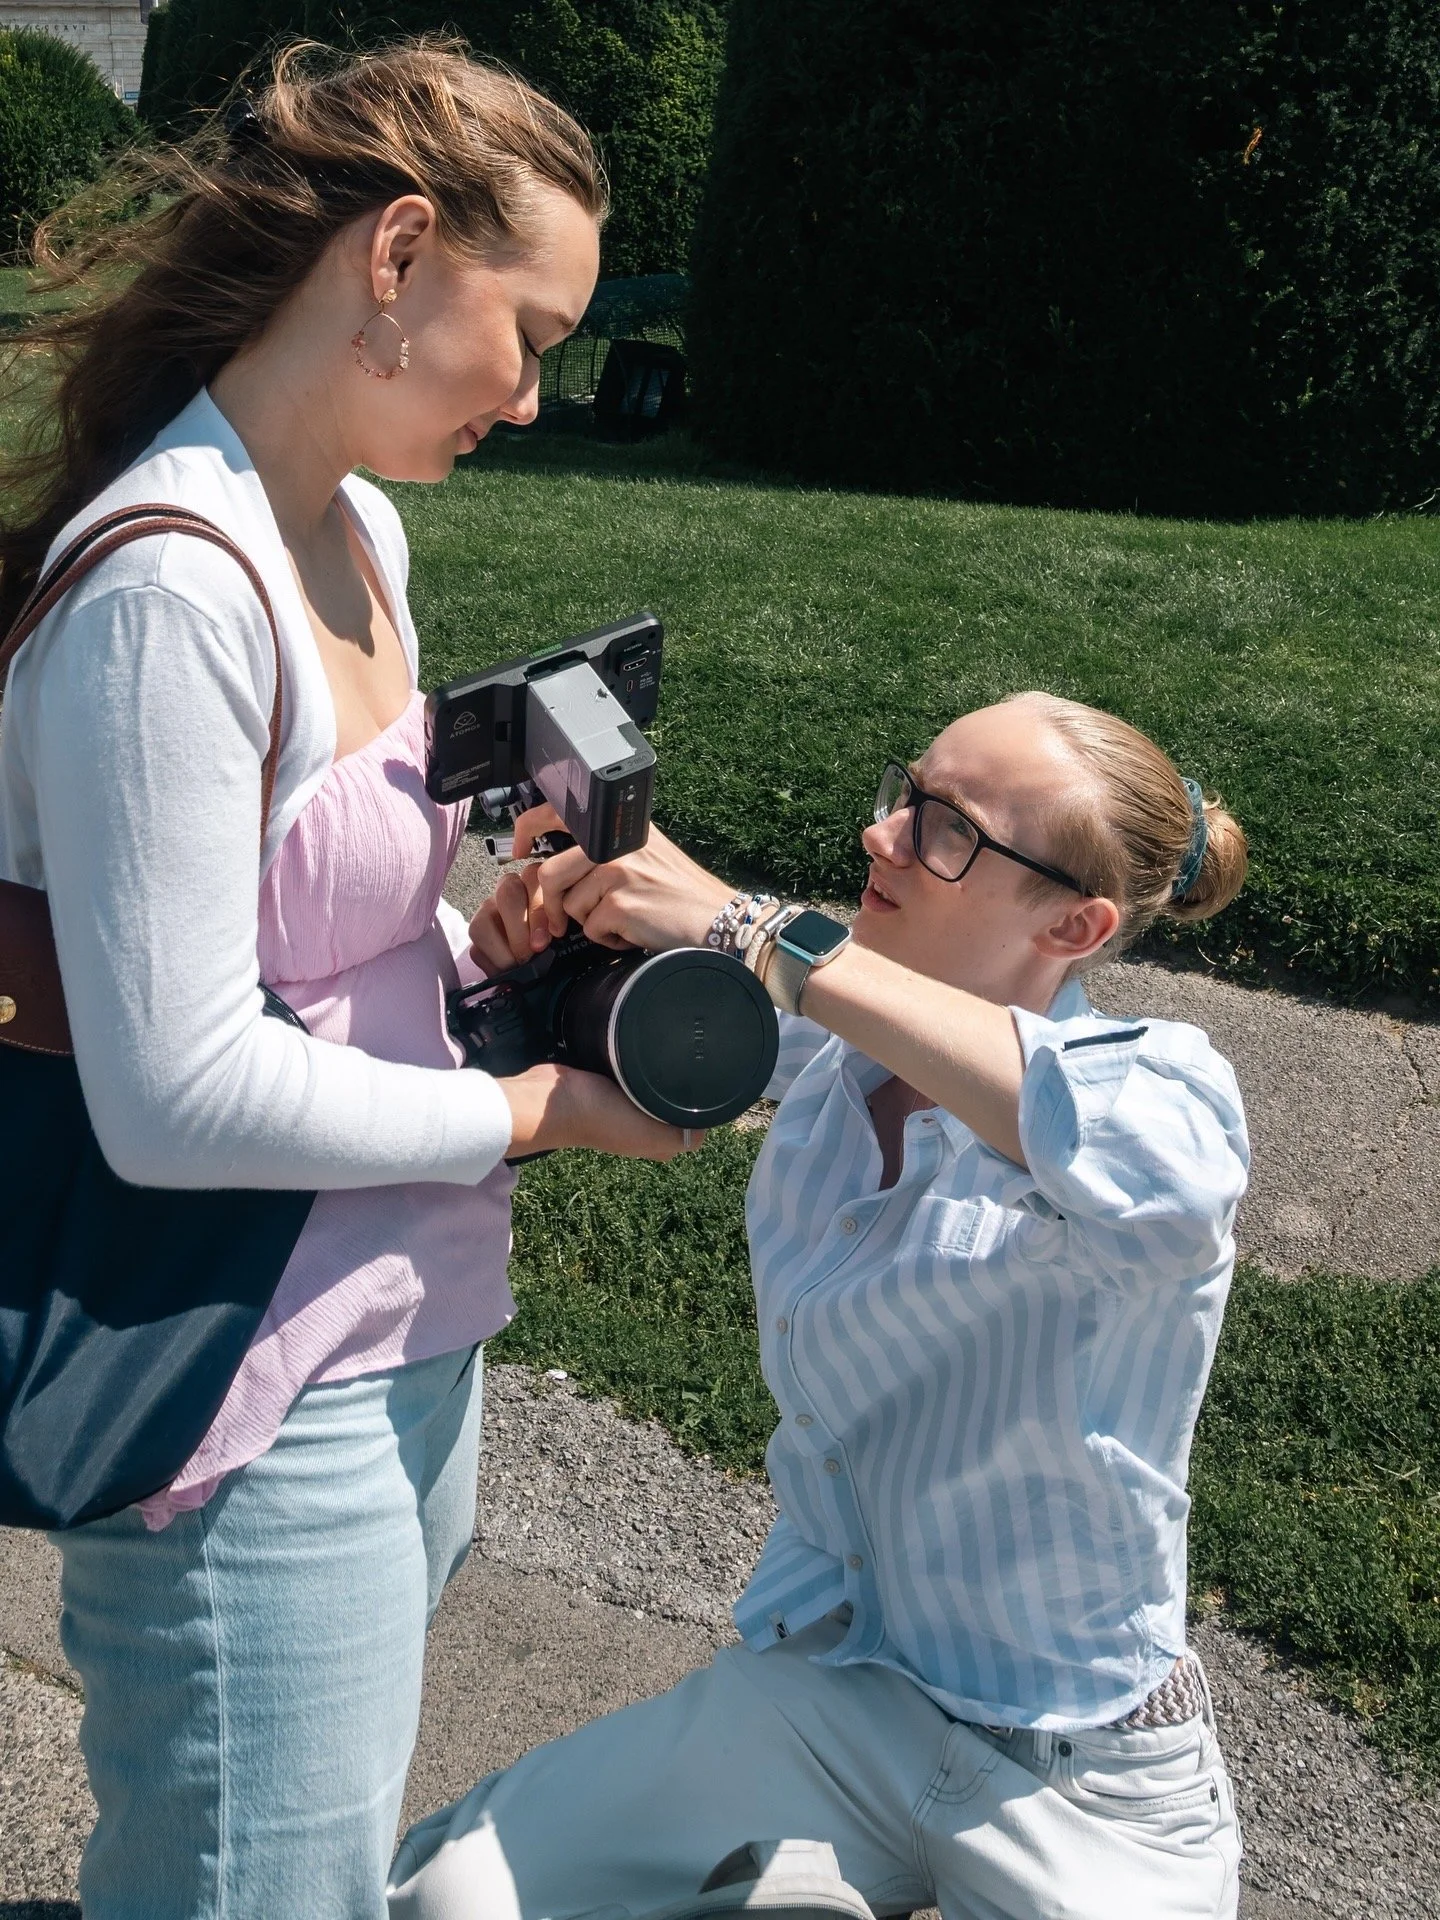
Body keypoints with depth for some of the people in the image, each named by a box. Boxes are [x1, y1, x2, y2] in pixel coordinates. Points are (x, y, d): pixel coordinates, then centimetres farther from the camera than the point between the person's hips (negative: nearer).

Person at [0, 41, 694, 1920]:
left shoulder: (359, 531, 6)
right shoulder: (166, 593, -23)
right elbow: (178, 1096, -24)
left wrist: (490, 945, -2)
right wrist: (537, 1109, -15)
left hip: (407, 1351, 9)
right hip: (263, 1428, -9)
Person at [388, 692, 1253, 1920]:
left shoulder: (1158, 1076, -16)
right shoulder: (833, 1041, -3)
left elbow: (1171, 1184, -39)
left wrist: (754, 934, -36)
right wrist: (550, 907, -14)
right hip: (824, 1685, 4)